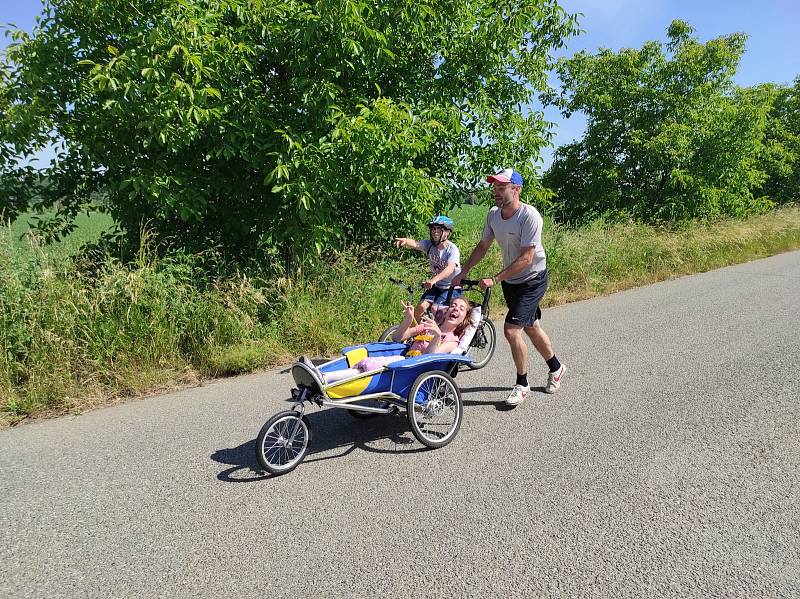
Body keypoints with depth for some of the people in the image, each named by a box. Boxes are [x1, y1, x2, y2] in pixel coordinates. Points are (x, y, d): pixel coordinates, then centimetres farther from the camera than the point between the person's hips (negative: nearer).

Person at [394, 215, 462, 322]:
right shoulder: (429, 244, -7)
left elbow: (450, 268, -39)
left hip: (452, 288, -5)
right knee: (421, 306, -13)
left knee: (435, 308, -23)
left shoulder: (452, 249, -21)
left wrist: (434, 279, -56)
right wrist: (405, 241, -54)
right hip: (435, 286, 5)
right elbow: (415, 243, -29)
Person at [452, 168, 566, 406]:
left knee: (511, 330, -14)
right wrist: (463, 272, -1)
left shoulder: (529, 216, -25)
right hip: (510, 280, 7)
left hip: (532, 280, -7)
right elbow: (482, 247, 6)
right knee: (531, 327, 19)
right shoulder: (493, 214, -4)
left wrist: (494, 279, -28)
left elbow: (526, 259, -27)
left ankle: (522, 384, 6)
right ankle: (556, 368, 42)